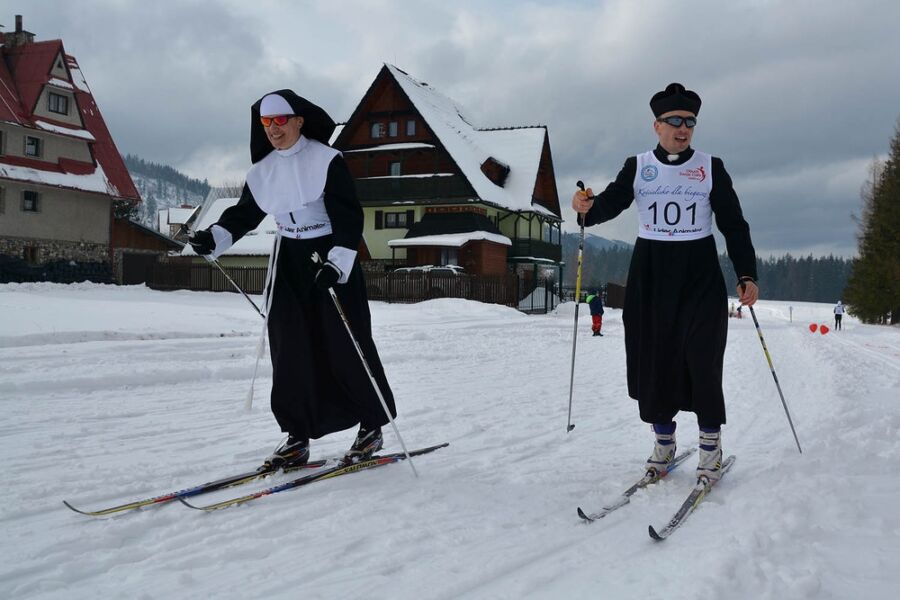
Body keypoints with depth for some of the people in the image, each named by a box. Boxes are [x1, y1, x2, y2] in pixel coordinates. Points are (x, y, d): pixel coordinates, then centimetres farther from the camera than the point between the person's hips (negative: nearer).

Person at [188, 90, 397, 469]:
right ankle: (297, 437, 8)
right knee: (289, 349, 0)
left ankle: (372, 426, 15)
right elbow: (243, 214, 13)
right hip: (288, 260, 6)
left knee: (346, 347, -2)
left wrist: (337, 263, -27)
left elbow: (348, 217, -16)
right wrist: (213, 238, -4)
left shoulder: (326, 160, -11)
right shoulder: (263, 170, 6)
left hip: (332, 257, -5)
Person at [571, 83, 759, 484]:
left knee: (702, 358, -8)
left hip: (700, 274, -1)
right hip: (649, 273, 1)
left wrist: (746, 275, -5)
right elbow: (612, 202, -11)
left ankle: (711, 443, 9)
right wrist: (587, 208, -34)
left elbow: (733, 224, 4)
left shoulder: (711, 168, 3)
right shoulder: (637, 167, 4)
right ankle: (663, 440, 21)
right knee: (654, 357, 4)